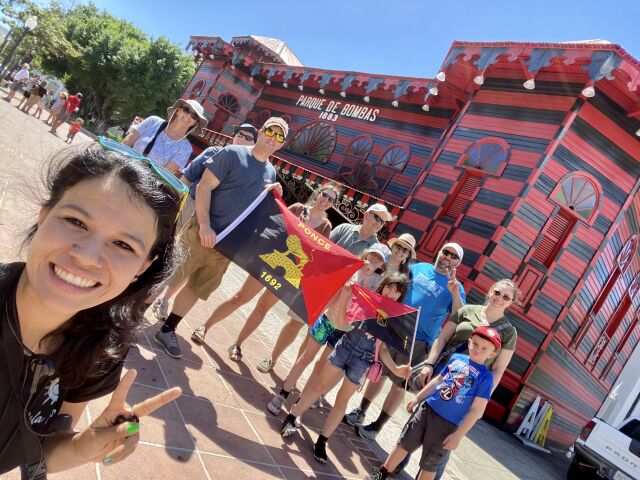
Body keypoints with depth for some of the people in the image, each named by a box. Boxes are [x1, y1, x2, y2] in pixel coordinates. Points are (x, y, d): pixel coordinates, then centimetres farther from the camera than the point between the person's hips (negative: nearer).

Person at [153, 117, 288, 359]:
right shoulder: (231, 153, -7)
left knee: (197, 288, 13)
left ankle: (167, 330, 28)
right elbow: (204, 188, -12)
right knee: (169, 278, 1)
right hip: (203, 233, -6)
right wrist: (205, 225, -20)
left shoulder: (271, 173, 12)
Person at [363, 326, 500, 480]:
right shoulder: (456, 358, 2)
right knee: (404, 443, 14)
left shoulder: (485, 377, -13)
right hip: (427, 409, 5)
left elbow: (477, 410, -14)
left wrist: (458, 435, -14)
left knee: (429, 464, 10)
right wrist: (417, 399, 16)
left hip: (447, 425, -4)